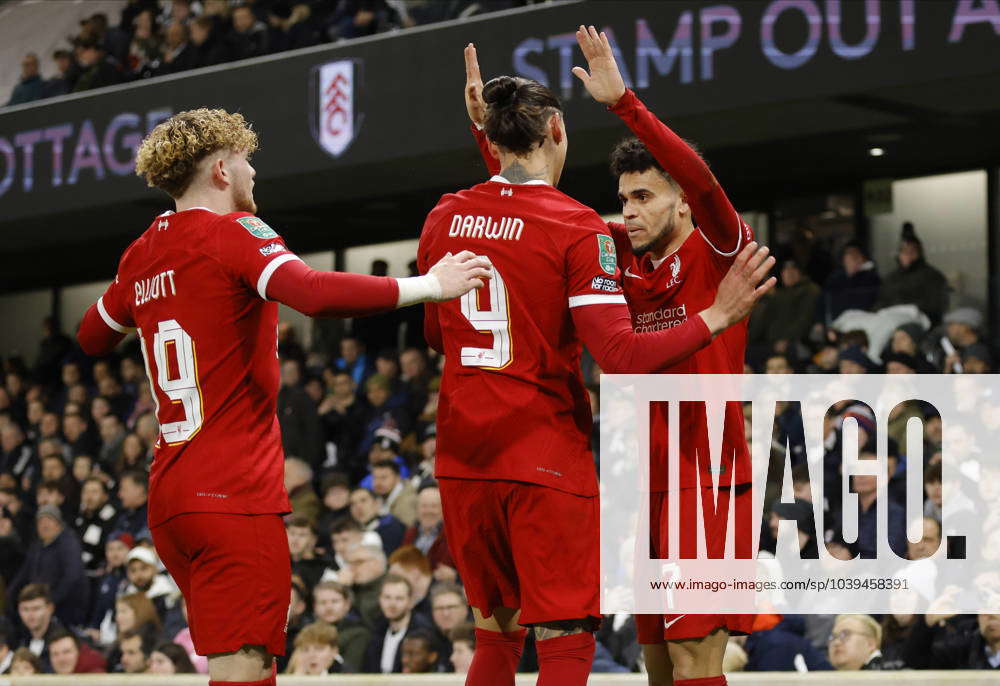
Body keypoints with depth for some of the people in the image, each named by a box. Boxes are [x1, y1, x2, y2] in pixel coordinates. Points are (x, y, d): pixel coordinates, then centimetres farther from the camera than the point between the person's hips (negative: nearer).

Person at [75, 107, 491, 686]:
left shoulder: (142, 254, 13)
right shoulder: (232, 232, -8)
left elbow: (93, 339, 30)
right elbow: (315, 294, -26)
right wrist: (429, 285, -20)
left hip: (170, 489, 8)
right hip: (236, 494, -8)